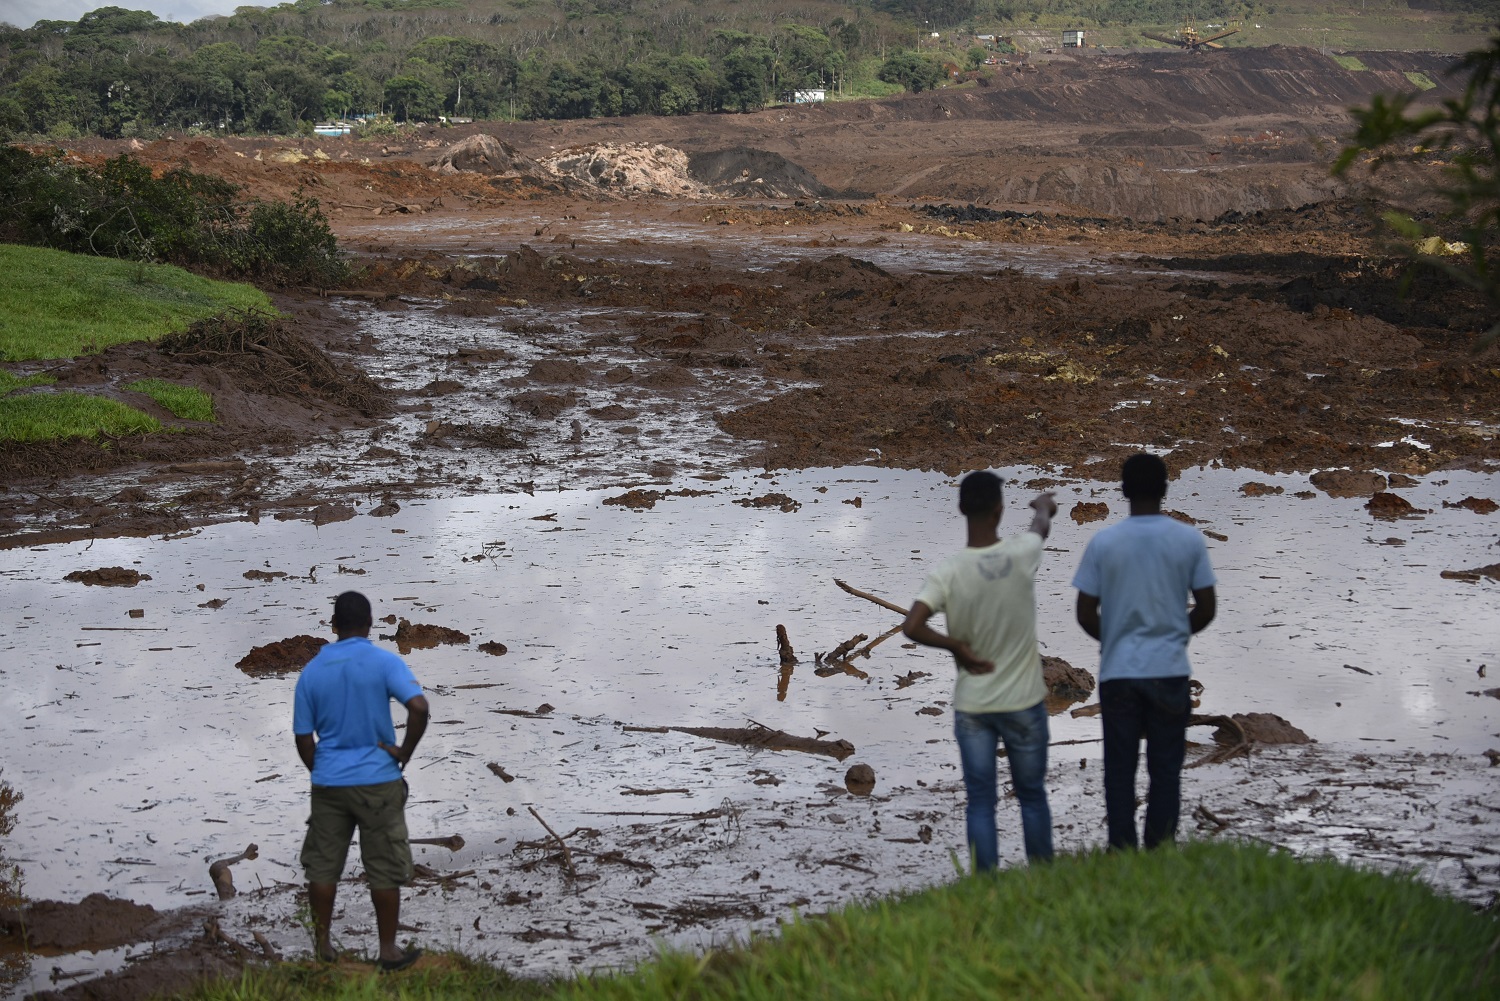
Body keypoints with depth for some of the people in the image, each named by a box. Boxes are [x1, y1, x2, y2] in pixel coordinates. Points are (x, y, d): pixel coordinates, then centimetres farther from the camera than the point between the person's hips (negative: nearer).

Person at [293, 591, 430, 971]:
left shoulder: (312, 671, 3)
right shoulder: (385, 662, -8)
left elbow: (303, 737, 6)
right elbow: (419, 708, -23)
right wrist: (404, 752, -9)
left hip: (328, 783, 3)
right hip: (378, 782, -3)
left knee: (323, 865, 12)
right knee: (384, 869, 7)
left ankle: (323, 945, 19)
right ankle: (388, 950, 13)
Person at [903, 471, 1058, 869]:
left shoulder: (948, 571, -14)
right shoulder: (1021, 554, -11)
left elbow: (911, 627, -24)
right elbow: (1041, 525, 14)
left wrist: (957, 647, -9)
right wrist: (1044, 506, 37)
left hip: (971, 705, 0)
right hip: (1023, 701, 0)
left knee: (980, 803, 6)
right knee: (1032, 796, 15)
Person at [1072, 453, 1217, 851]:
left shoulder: (1103, 543, -6)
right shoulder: (1189, 540, -4)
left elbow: (1085, 614, -3)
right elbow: (1206, 609, -1)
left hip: (1118, 672, 0)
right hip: (1170, 670, 0)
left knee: (1120, 769, 8)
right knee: (1165, 769, 9)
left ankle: (1122, 853, 10)